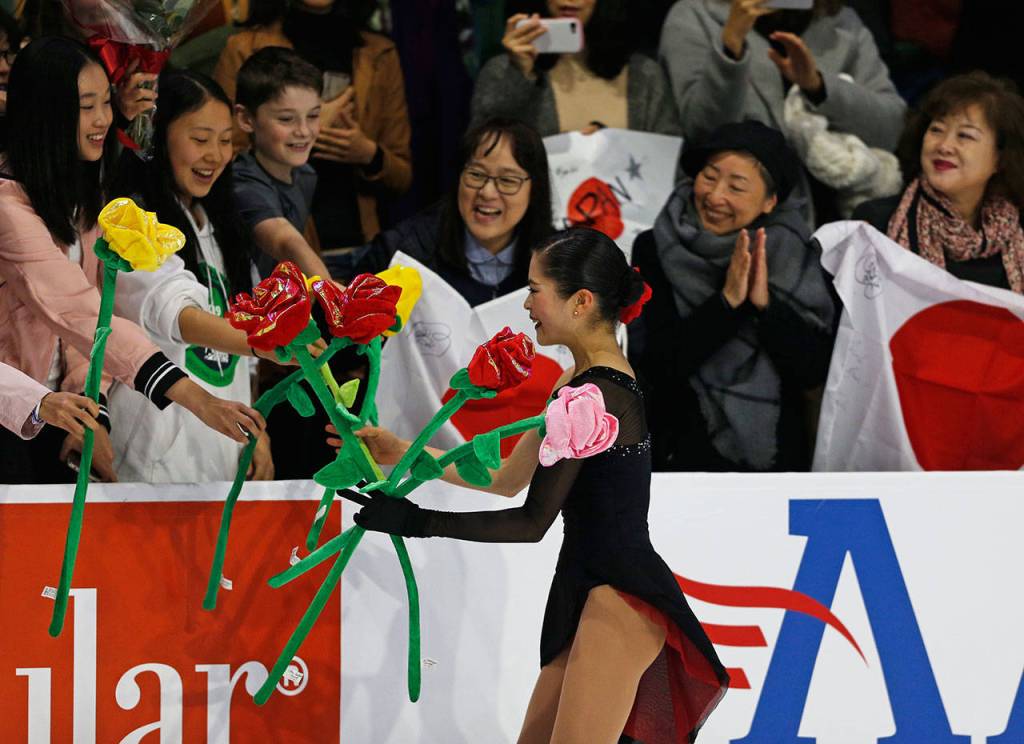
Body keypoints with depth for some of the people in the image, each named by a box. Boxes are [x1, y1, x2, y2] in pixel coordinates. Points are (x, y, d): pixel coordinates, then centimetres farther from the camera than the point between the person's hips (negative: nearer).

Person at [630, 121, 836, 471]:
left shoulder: (797, 256, -3)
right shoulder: (656, 251, -6)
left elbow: (815, 370, -9)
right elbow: (654, 366, -15)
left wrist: (765, 303, -21)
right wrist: (726, 302, -21)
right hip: (685, 453, -1)